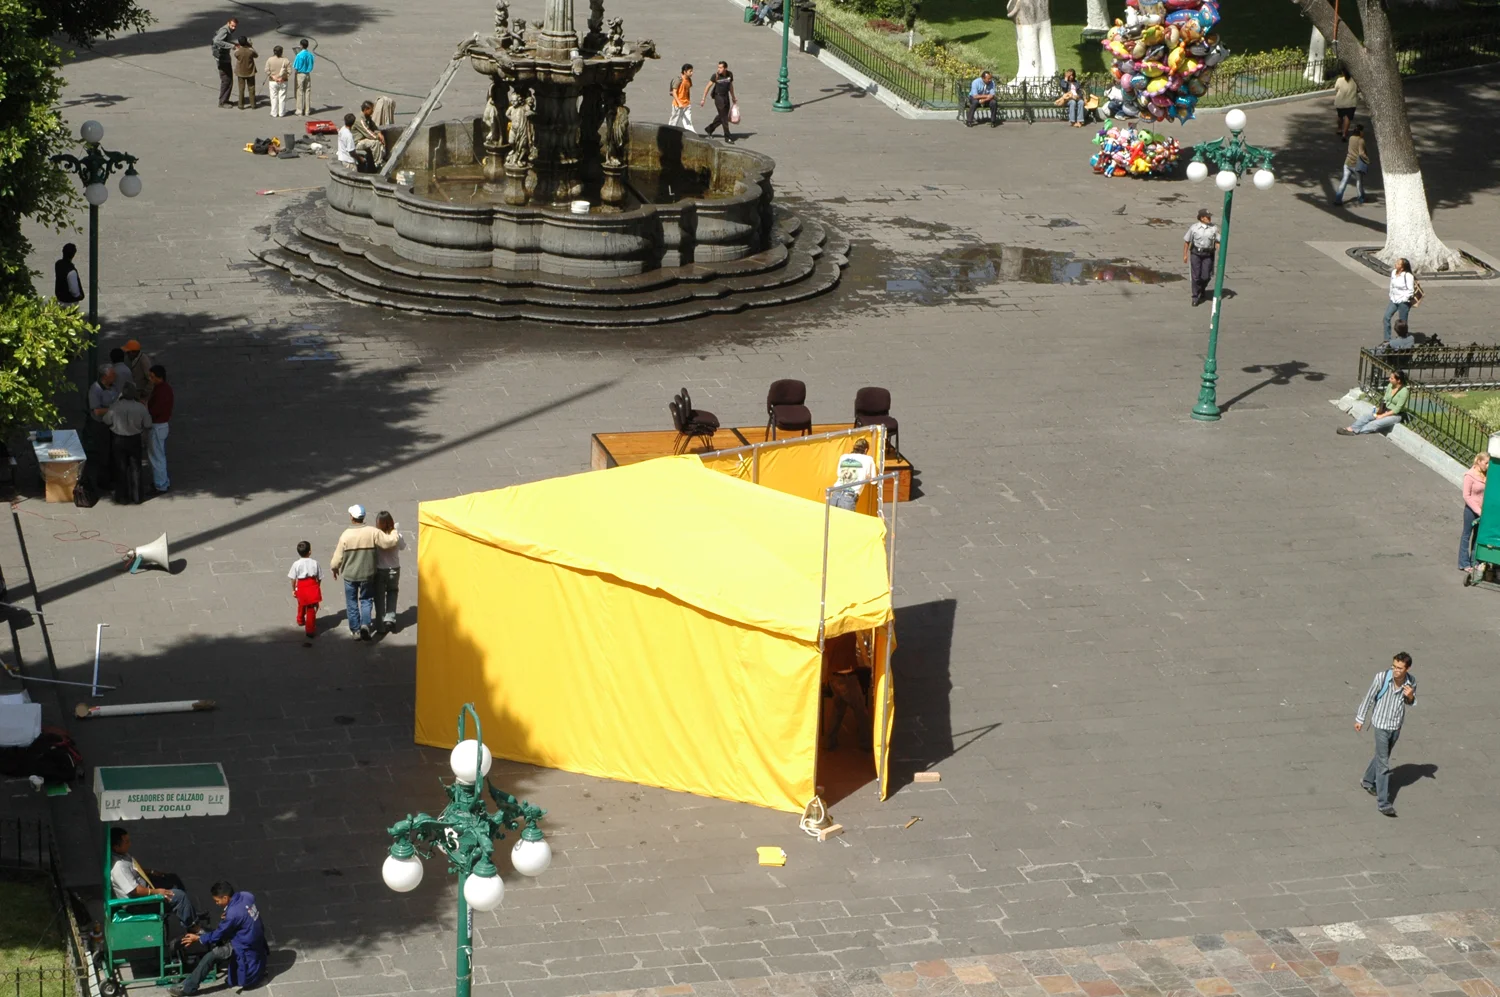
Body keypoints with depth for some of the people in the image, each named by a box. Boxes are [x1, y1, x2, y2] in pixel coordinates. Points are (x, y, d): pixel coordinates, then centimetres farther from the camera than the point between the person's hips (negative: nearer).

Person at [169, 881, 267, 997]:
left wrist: (197, 938, 3)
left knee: (212, 955, -20)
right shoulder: (246, 896, -4)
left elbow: (218, 935, -11)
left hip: (246, 950, -10)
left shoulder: (233, 913, -27)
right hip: (254, 940, 10)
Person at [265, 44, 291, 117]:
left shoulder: (269, 60, -6)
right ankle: (281, 113, 11)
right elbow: (289, 71, -10)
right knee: (282, 98, 7)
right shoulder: (286, 61, -8)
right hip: (283, 82, 0)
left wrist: (273, 77, -9)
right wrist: (283, 77, -5)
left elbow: (267, 70, -12)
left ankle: (274, 113, 10)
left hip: (273, 82, 0)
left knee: (274, 97, 8)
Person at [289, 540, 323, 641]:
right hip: (313, 587, -1)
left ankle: (300, 620, 51)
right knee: (311, 609, 3)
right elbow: (319, 578, 1)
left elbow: (293, 579, -4)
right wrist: (317, 587, 18)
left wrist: (293, 590, 9)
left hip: (301, 588, 1)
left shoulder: (296, 564, -8)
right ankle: (310, 630, 0)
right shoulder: (314, 563, -6)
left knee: (301, 605, 27)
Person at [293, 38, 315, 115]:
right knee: (307, 92, 9)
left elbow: (296, 68, -12)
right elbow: (311, 65, 9)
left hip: (300, 74, -5)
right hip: (308, 74, 5)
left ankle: (300, 111, 4)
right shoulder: (310, 55, 0)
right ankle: (307, 111, 12)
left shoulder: (299, 55, -16)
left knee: (300, 93, 2)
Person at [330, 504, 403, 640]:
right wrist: (396, 536, 12)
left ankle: (355, 630, 17)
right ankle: (365, 624, -5)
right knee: (365, 600, 16)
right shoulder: (372, 532, -14)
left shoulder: (346, 535, -15)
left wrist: (335, 568, 12)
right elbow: (389, 542, -10)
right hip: (367, 573, 1)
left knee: (352, 602, 13)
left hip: (350, 574, -1)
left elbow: (338, 557, -8)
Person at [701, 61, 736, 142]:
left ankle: (709, 129, 31)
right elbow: (708, 87, -9)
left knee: (722, 116, 13)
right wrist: (703, 99, -10)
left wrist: (733, 97, 23)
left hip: (726, 96, 5)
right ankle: (727, 137, -2)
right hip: (718, 97, -5)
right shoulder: (715, 76, -15)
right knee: (724, 117, -6)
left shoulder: (730, 74, -2)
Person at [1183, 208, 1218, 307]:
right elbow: (1187, 241, 3)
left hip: (1208, 254, 1)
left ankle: (1202, 289, 33)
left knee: (1206, 276, -1)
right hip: (1196, 253, -1)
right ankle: (1195, 297, 14)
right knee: (1196, 276, 0)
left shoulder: (1214, 228, -2)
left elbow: (1217, 242, 2)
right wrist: (1185, 255, 2)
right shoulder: (1194, 227, -5)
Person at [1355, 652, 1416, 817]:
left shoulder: (1411, 681, -14)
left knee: (1382, 756, 23)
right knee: (1383, 764, -3)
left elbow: (1410, 702, 5)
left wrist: (1410, 696, -20)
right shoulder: (1381, 678, -24)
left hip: (1397, 726, 4)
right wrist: (1360, 719, 0)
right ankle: (1383, 803, 2)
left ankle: (1368, 781, 48)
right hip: (1381, 725, -4)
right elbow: (1369, 698, -9)